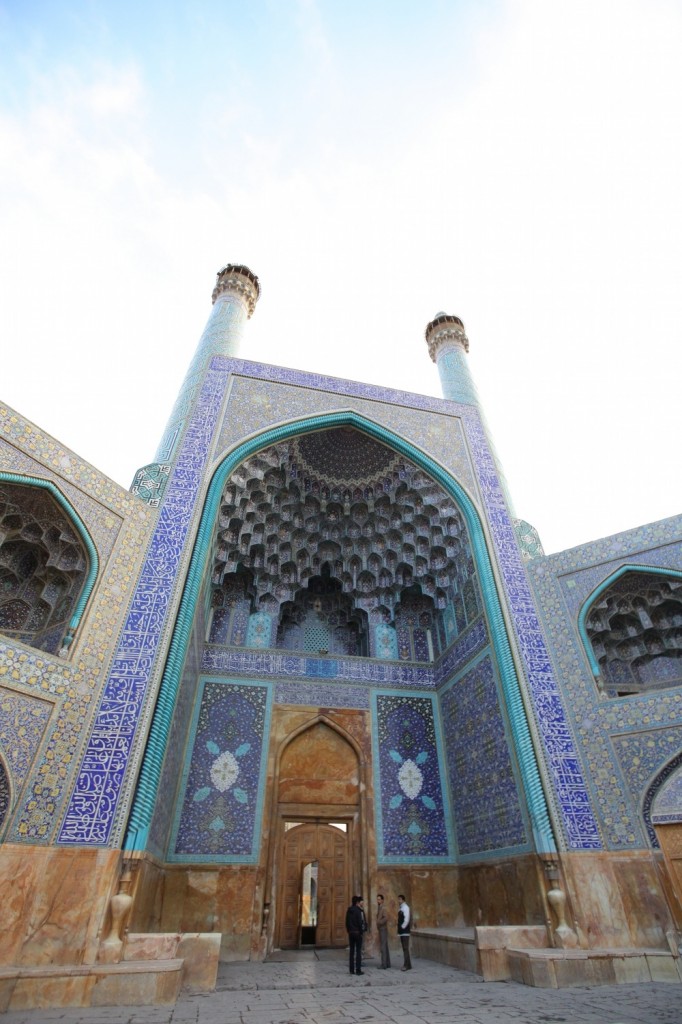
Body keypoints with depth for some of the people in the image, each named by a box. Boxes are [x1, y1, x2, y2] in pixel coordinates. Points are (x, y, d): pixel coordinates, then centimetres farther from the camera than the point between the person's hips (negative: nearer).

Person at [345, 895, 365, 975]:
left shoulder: (349, 910, 7)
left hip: (351, 932, 6)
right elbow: (360, 922, -18)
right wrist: (361, 931, -7)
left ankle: (352, 969, 15)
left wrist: (348, 931, 13)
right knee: (358, 951, 1)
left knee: (352, 951, 12)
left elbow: (347, 922, 9)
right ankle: (358, 970, 2)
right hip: (357, 932, -6)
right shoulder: (359, 910, -14)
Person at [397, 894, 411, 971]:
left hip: (405, 931, -9)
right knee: (404, 948, 13)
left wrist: (402, 927, -16)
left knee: (405, 948, -6)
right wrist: (399, 927, 9)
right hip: (401, 931, 9)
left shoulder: (405, 907, -14)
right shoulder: (400, 908, 12)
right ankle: (408, 964, 21)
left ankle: (406, 965, -2)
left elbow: (406, 919, -21)